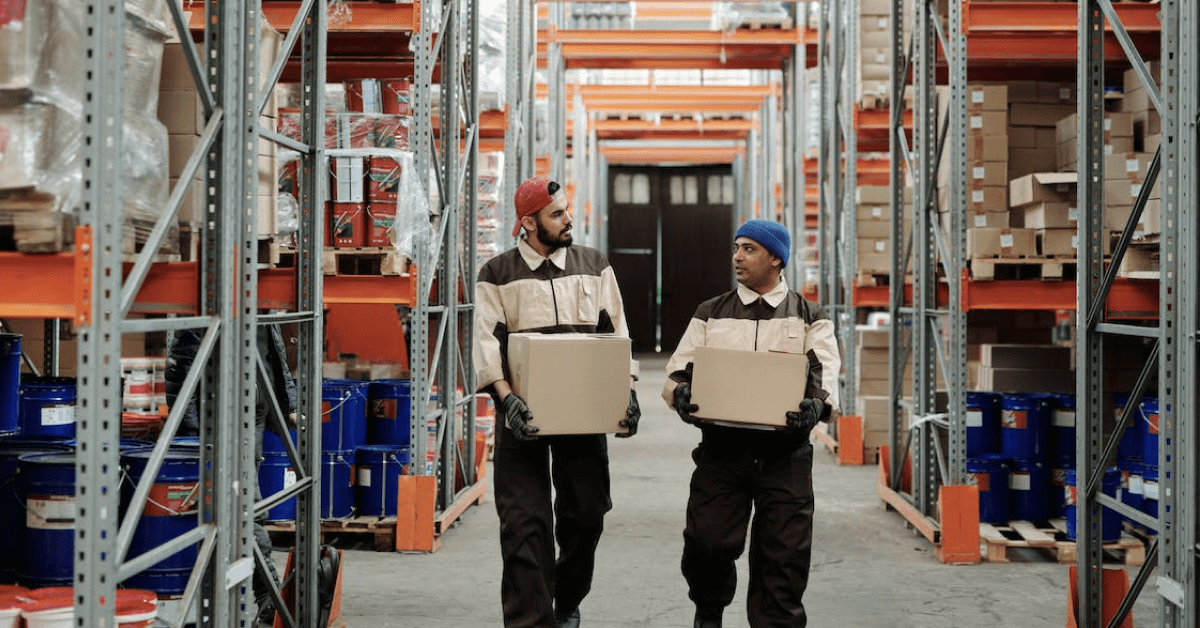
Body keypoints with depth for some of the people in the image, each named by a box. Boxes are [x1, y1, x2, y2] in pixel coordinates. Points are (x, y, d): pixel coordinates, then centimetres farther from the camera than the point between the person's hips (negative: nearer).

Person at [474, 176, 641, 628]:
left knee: (586, 514, 8)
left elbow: (616, 335, 10)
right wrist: (506, 397, -19)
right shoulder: (497, 275, 3)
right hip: (523, 414, -2)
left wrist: (627, 391, -3)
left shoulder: (594, 266, 11)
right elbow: (487, 344, -5)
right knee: (525, 523, -5)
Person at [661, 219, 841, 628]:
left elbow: (827, 379, -3)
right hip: (721, 451, 1)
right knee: (707, 544, -8)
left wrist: (818, 404, -27)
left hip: (784, 455, -1)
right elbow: (676, 372, 8)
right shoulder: (710, 314, 15)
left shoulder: (810, 319, 10)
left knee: (783, 557, -1)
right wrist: (679, 393, -17)